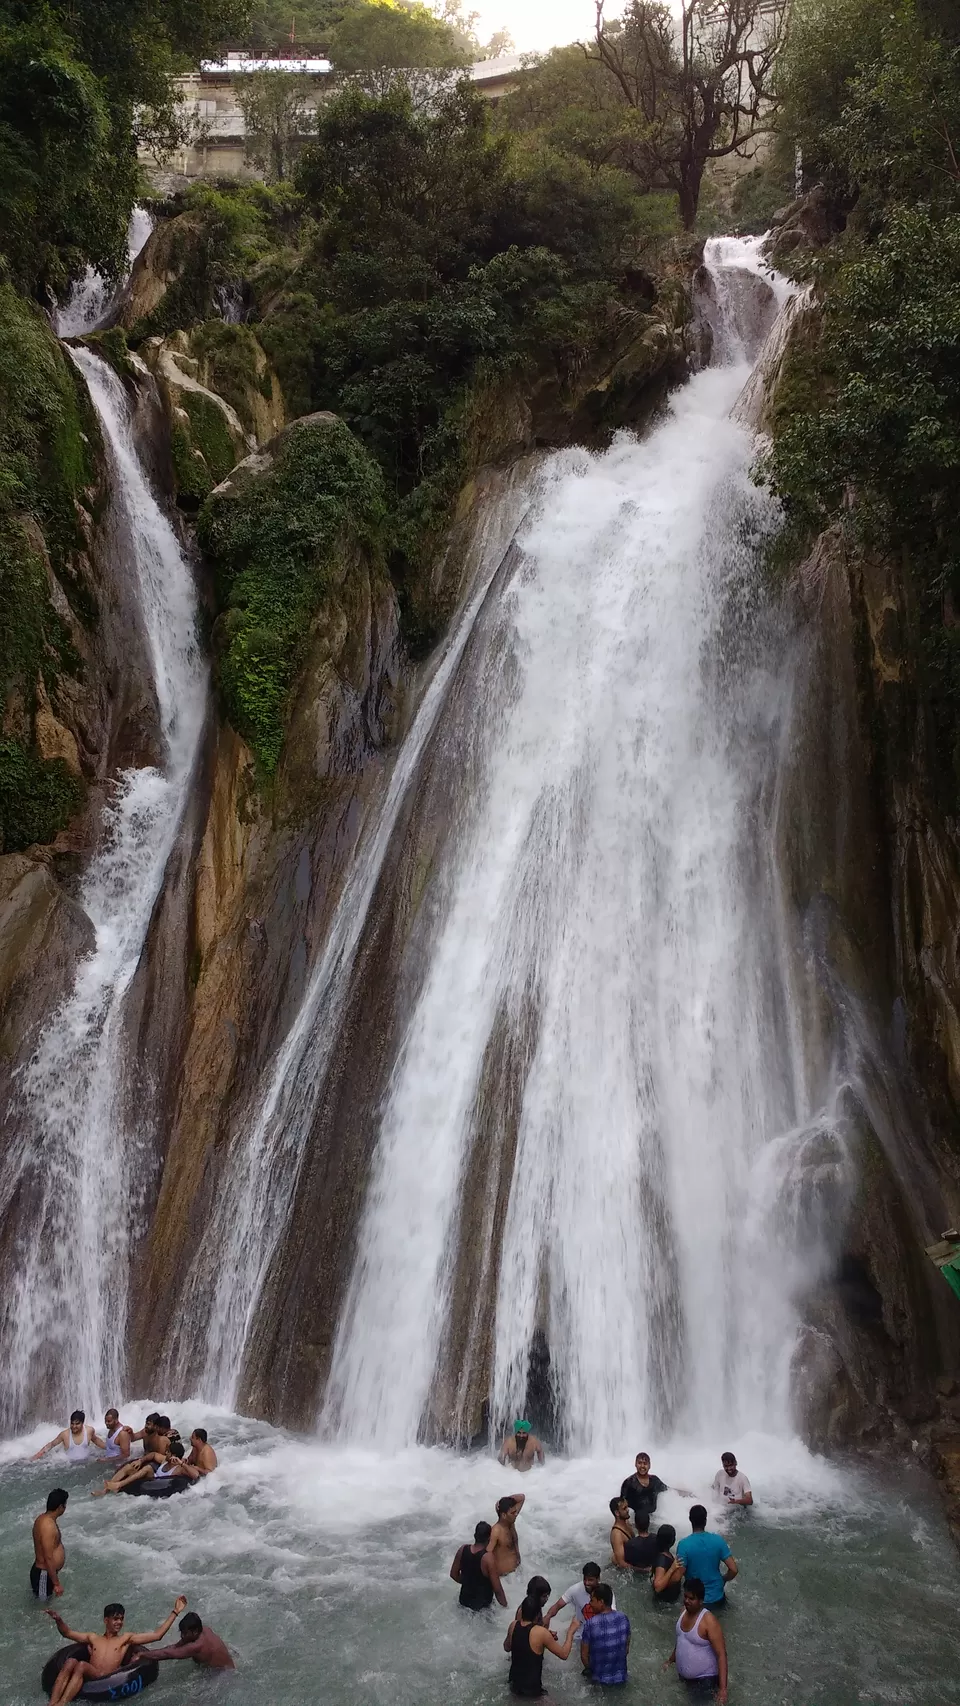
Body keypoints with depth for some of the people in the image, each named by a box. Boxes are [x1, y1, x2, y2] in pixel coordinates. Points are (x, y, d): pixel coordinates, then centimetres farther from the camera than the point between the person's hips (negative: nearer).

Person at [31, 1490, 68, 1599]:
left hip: (43, 1570, 9)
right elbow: (48, 1559, -28)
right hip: (44, 1575, -9)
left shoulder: (44, 1518, 1)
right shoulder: (48, 1527, -30)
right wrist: (56, 1584, -21)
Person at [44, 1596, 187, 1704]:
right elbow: (67, 1633, 22)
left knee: (81, 1665, -32)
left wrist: (175, 1612, 14)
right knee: (71, 1662, -30)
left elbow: (157, 1635, 16)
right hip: (87, 1679, 3)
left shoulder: (126, 1639, 23)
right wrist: (58, 1620, -1)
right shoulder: (93, 1639, 30)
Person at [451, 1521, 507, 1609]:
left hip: (464, 1600, 5)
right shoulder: (488, 1558, -29)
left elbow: (453, 1574, 2)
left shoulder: (463, 1549, -13)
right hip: (482, 1605, -5)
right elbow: (497, 1589, -23)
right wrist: (504, 1606, -8)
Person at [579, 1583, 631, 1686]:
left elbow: (584, 1655, -12)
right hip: (621, 1675, 4)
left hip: (600, 1677, -4)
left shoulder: (590, 1625, -25)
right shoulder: (623, 1618, -13)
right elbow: (627, 1648, 2)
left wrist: (590, 1669, 7)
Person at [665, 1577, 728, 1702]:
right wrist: (671, 1660, 26)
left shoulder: (708, 1621, -25)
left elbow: (721, 1654, -26)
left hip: (704, 1679, -7)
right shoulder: (684, 1612, -3)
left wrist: (723, 1688, -31)